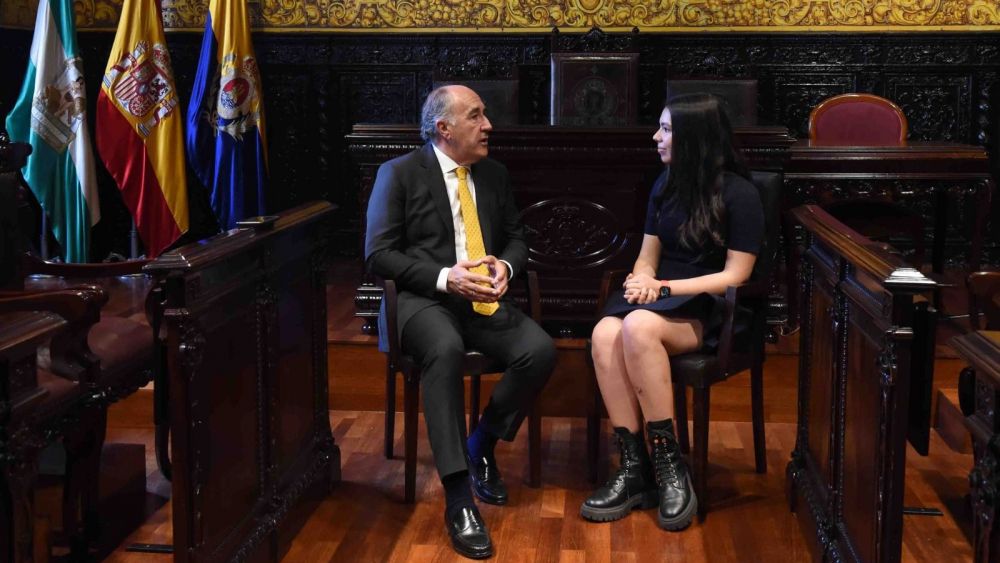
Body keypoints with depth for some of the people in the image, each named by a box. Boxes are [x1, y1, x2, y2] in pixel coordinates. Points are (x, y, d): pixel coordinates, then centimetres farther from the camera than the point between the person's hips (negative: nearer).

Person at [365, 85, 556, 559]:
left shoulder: (494, 174, 14)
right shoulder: (400, 174, -1)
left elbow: (516, 237, 20)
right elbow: (379, 254, -7)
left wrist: (505, 265, -6)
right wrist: (445, 278, -20)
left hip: (484, 300, 5)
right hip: (424, 300, -5)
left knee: (541, 351, -23)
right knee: (445, 350, -38)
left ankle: (482, 444, 2)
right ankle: (458, 496, -35)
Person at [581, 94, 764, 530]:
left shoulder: (738, 194, -4)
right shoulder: (666, 186, 14)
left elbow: (736, 275, -7)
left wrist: (666, 288, -14)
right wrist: (642, 279, -8)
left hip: (713, 311, -5)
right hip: (663, 299, 5)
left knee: (638, 326, -38)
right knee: (605, 334, -31)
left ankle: (669, 466, -28)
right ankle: (634, 467, -26)